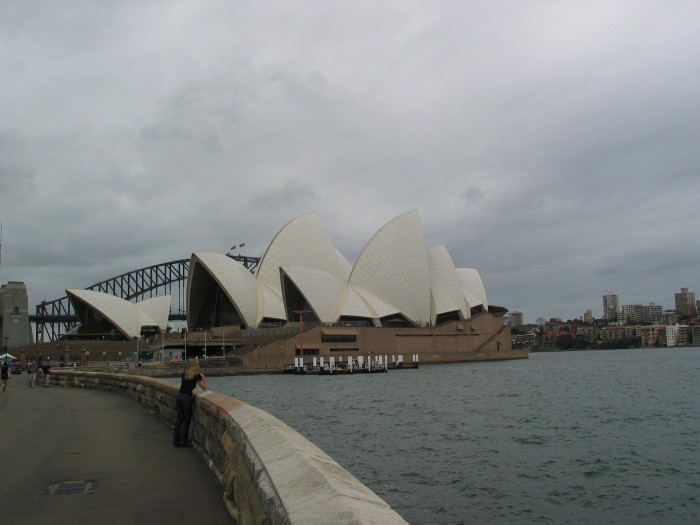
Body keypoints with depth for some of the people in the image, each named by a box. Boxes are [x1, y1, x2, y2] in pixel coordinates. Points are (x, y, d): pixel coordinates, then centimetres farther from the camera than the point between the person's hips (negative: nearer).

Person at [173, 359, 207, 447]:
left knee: (179, 419, 13)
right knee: (186, 420, 5)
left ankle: (176, 440, 18)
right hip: (187, 398, -6)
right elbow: (204, 388, -2)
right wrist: (204, 377, 11)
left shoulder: (184, 374, 8)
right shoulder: (197, 375, -7)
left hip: (179, 396, 6)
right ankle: (183, 442, 10)